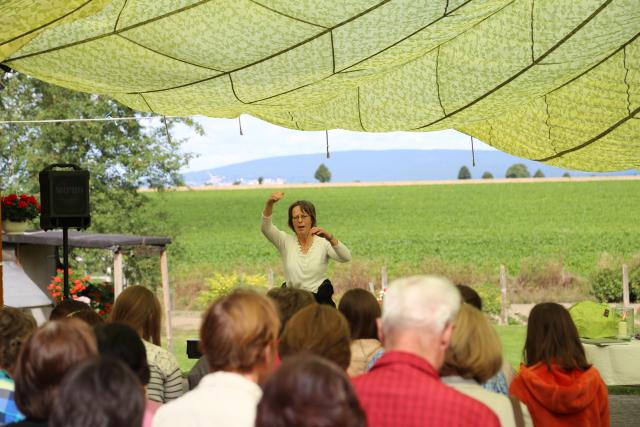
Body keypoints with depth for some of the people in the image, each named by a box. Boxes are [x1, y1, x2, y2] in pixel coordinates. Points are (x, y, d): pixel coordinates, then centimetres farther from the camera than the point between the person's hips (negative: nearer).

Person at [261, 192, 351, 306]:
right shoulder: (286, 241, 6)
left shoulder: (323, 243, 0)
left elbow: (346, 258, -16)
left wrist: (330, 238, -34)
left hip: (321, 301, -1)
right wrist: (269, 204, -30)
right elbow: (266, 228, -11)